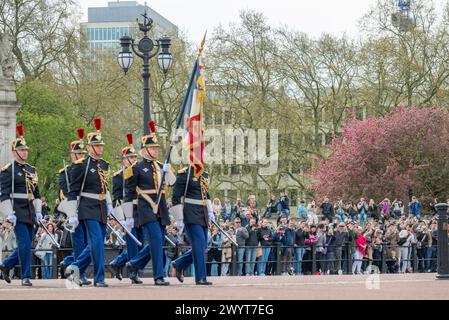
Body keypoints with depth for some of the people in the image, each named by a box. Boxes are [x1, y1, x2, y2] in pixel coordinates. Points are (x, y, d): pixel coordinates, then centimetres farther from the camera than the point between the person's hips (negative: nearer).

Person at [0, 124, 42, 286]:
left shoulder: (31, 170, 17)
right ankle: (26, 277, -6)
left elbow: (36, 192, 20)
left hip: (30, 212, 7)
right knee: (25, 244, -11)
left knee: (26, 245, 9)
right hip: (17, 212, -7)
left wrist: (38, 211, 11)